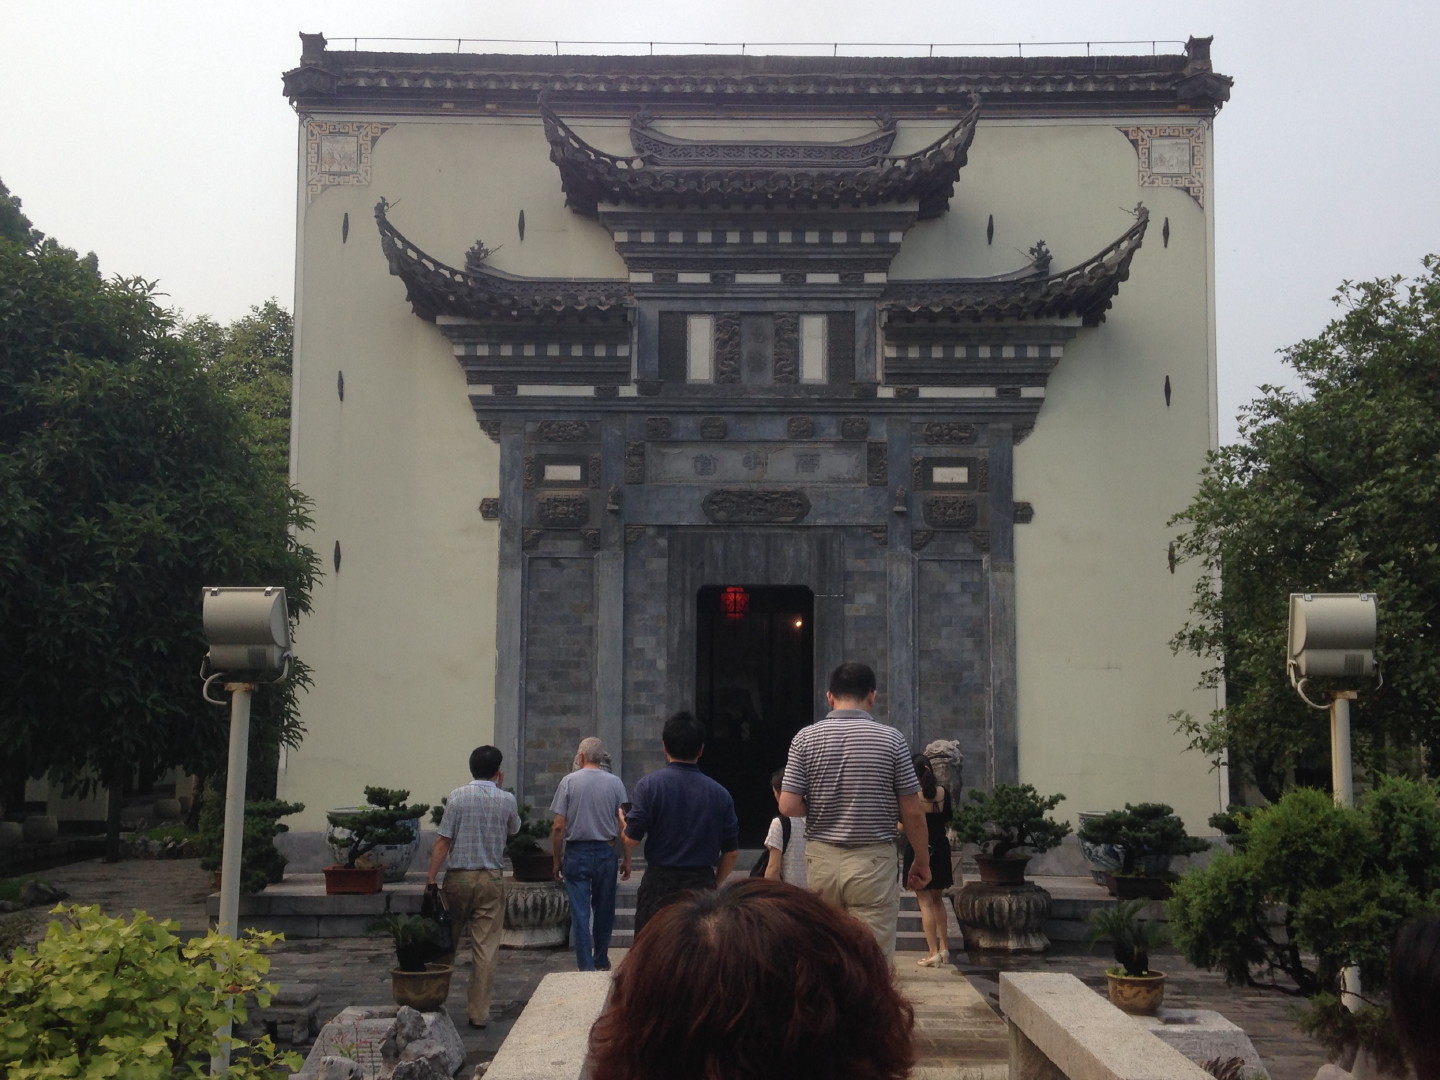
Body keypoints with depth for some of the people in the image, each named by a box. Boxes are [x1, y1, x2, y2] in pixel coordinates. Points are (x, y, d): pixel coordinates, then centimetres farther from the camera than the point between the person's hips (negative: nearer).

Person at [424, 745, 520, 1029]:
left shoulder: (457, 797, -5)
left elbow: (442, 842, -9)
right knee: (486, 947, 2)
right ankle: (478, 1013, 1)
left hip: (458, 877, 1)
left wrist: (430, 879, -5)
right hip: (491, 878, 0)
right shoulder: (507, 800, -2)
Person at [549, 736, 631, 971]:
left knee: (580, 913, 2)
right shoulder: (615, 783, -1)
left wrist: (557, 861, 3)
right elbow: (623, 826, -3)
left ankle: (586, 967, 0)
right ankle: (601, 962, 26)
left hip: (576, 853, -2)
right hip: (605, 853, 2)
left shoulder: (569, 782, -4)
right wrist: (627, 860, 4)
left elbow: (559, 827, -6)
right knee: (604, 911, 14)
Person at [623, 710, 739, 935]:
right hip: (702, 884, 2)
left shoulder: (649, 784, -7)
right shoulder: (720, 794, 2)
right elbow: (732, 852, 5)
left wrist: (623, 821, 13)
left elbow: (632, 839, -9)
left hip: (659, 883, -2)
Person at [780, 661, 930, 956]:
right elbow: (912, 813, -3)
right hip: (873, 863, -2)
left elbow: (788, 806, -6)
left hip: (821, 859, 2)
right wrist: (922, 861, 10)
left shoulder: (805, 739, -1)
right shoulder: (890, 739, -5)